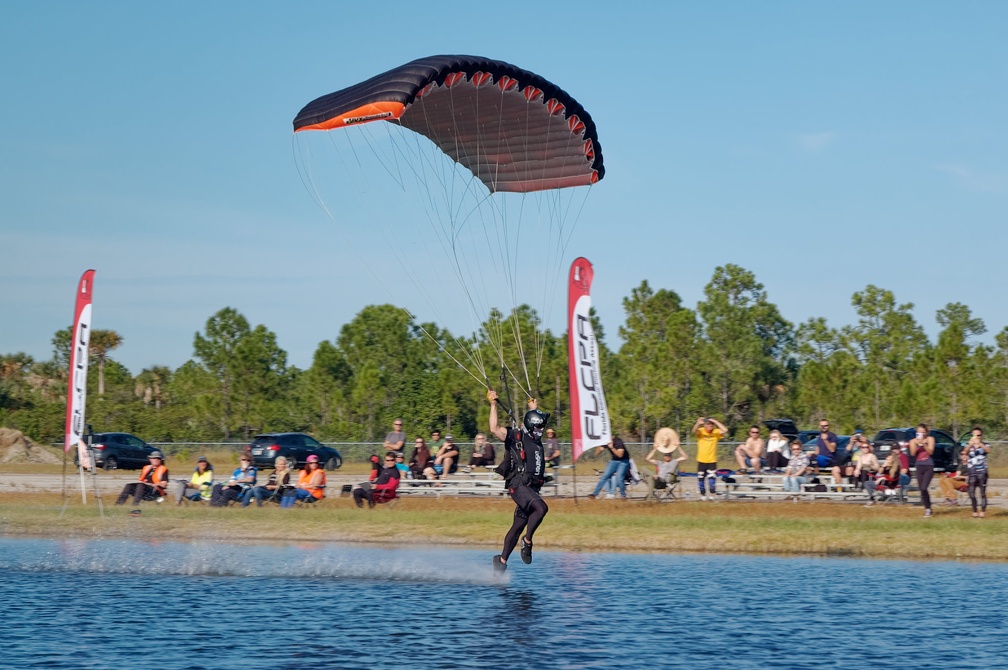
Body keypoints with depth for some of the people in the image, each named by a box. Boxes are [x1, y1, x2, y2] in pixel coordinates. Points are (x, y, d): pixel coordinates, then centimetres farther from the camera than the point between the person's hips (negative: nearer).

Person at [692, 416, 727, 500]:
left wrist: (716, 422, -20)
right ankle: (703, 495, 21)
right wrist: (698, 423, -46)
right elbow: (694, 431, -26)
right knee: (701, 478, 7)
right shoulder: (700, 431, -5)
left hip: (712, 460, -1)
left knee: (712, 478, -8)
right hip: (701, 460, 1)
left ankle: (712, 495, 0)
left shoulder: (716, 432, -3)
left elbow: (725, 430, -19)